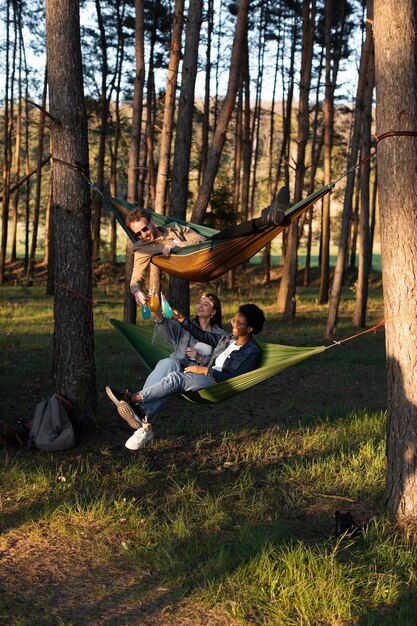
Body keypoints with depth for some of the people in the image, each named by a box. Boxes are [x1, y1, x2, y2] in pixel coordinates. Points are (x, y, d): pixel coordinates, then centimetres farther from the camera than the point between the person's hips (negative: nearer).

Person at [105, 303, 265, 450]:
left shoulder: (252, 352, -7)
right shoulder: (228, 338, 18)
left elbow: (236, 379, -16)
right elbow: (202, 335, 26)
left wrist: (206, 370, -17)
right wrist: (182, 320, 16)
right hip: (205, 378, 8)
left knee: (176, 378, -27)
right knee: (171, 386, -22)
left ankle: (132, 398, -24)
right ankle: (143, 420, -39)